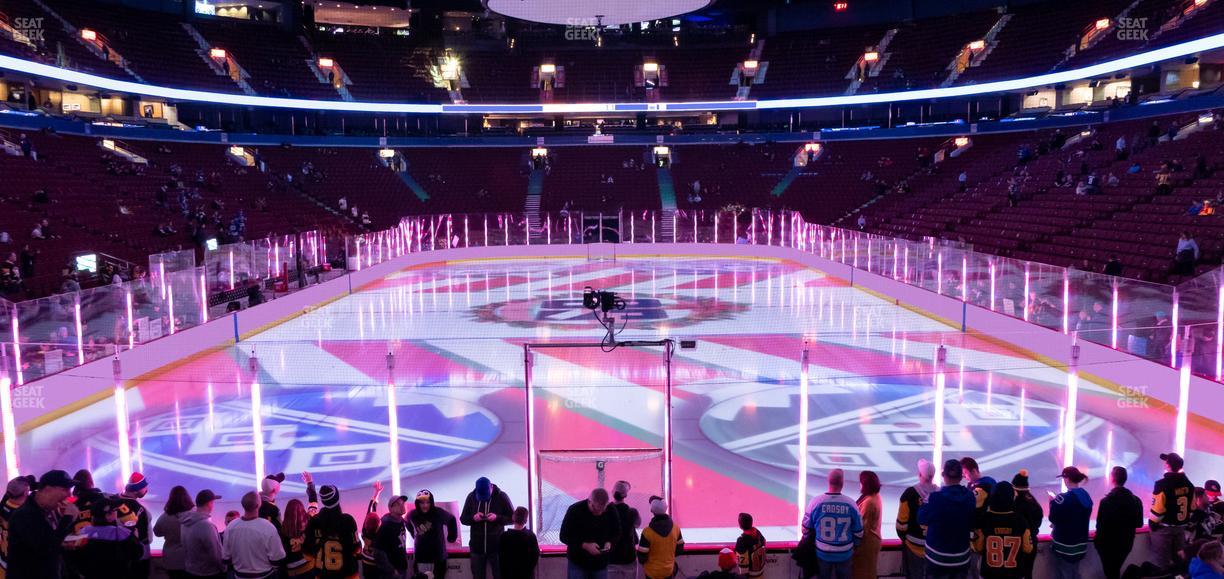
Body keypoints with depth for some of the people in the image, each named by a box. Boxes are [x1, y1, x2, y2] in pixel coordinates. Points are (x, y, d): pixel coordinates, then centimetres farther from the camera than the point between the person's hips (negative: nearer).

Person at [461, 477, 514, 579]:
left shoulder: (501, 496, -7)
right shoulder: (471, 497, -1)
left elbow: (512, 518, -4)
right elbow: (463, 519, 6)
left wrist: (497, 518, -21)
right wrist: (473, 518, -16)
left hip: (497, 546, -2)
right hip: (477, 547, 2)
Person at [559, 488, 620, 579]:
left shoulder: (611, 511, -9)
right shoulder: (575, 510, -17)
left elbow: (616, 532, 7)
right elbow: (564, 536, -13)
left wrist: (609, 542, -14)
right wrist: (585, 545, -25)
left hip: (600, 563, 3)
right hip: (577, 563, -3)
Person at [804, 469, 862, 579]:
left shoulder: (815, 502, -14)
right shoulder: (851, 504, -14)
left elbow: (806, 528, -3)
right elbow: (858, 531, -4)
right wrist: (855, 545, 16)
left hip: (823, 553, 1)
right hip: (844, 554, -1)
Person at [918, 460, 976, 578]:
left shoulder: (936, 497, -21)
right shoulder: (970, 497, -8)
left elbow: (921, 520, -7)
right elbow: (973, 525, 6)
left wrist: (925, 502, 6)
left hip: (937, 556, -3)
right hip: (961, 557, 4)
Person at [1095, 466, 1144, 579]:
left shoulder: (1106, 501, -22)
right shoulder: (1136, 500, -6)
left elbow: (1100, 525, -20)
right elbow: (1139, 523, 3)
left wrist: (1097, 540, -3)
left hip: (1108, 544, -5)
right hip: (1126, 543, 5)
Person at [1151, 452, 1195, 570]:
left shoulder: (1162, 484, -20)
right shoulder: (1189, 484, 3)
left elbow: (1157, 509, -19)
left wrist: (1152, 524, -6)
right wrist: (1184, 521, 19)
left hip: (1163, 527, -7)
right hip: (1180, 527, 7)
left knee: (1161, 563, 0)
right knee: (1179, 559, 17)